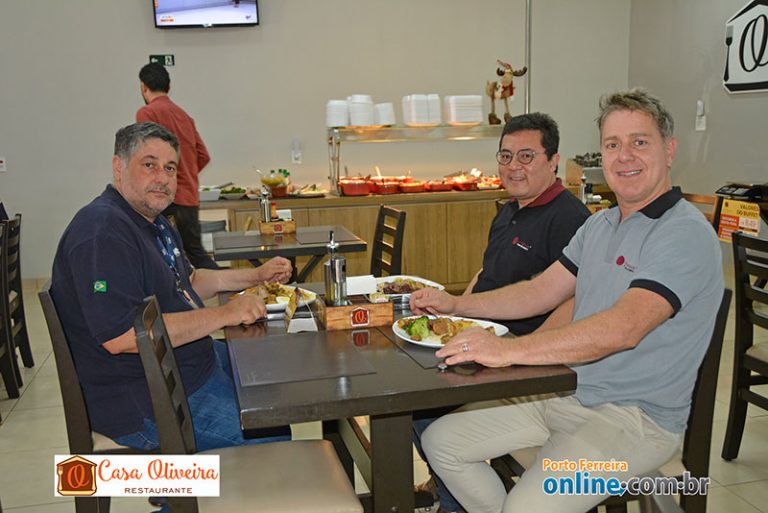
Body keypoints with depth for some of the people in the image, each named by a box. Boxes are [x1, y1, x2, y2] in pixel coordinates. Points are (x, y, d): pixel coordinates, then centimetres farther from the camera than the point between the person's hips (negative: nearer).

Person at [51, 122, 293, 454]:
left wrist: (255, 276, 14)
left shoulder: (153, 221, 13)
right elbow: (120, 335, -31)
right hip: (143, 406, -11)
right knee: (272, 435, -16)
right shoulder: (103, 233, -23)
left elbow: (187, 283, 26)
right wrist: (223, 315, -27)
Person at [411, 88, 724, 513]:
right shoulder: (599, 225, 12)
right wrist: (456, 305, 6)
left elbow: (625, 327, -31)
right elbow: (541, 292, 15)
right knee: (440, 440, 3)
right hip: (565, 393, 8)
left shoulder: (687, 235, -17)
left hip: (637, 417, -8)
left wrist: (510, 350, -36)